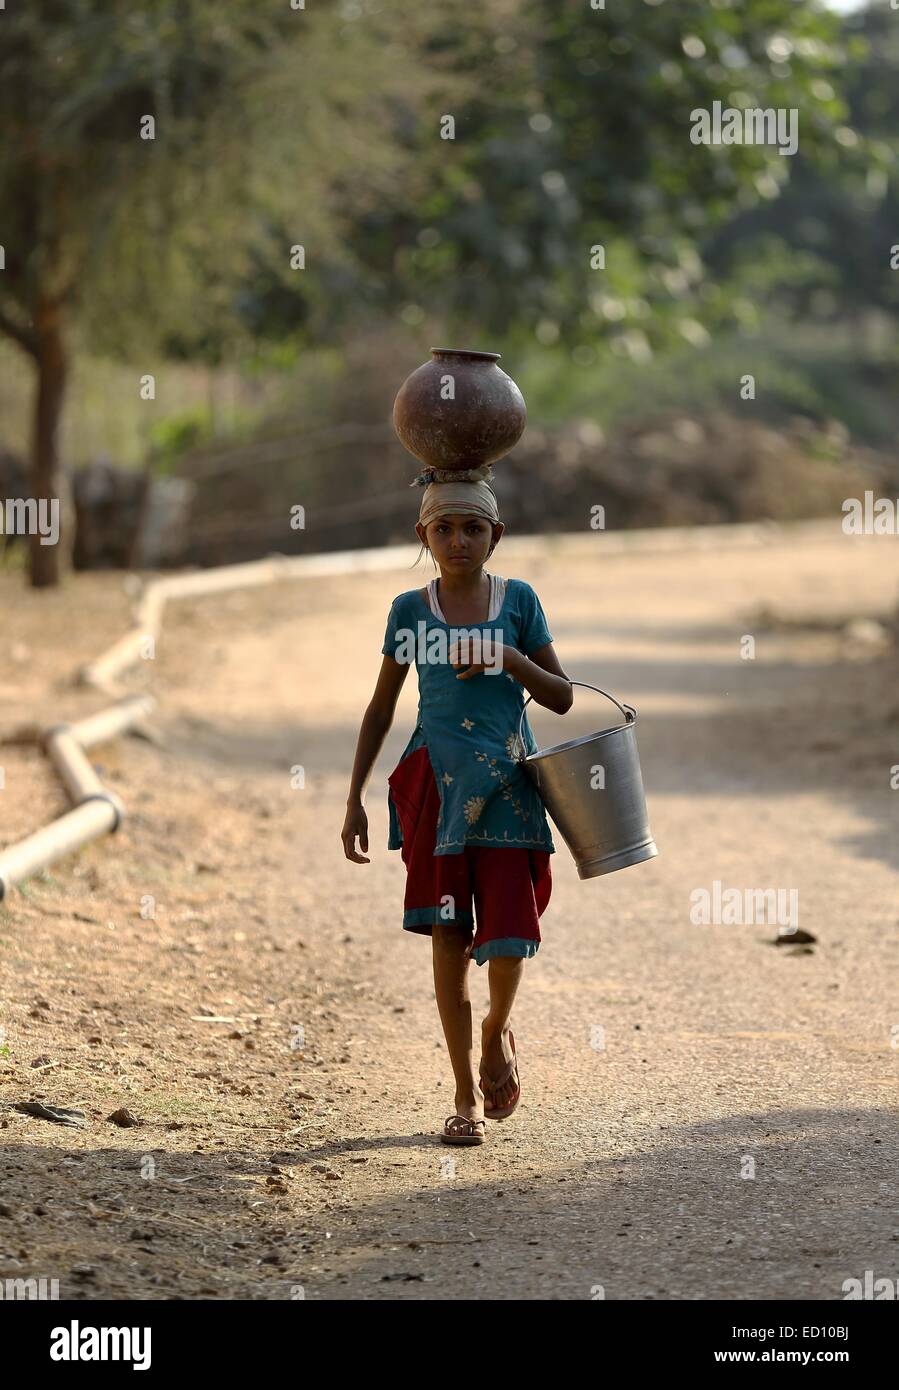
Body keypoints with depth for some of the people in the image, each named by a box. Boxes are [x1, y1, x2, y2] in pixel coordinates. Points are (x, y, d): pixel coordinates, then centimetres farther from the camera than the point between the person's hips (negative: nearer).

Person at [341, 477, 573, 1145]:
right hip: (436, 788, 1)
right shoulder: (410, 609, 4)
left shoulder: (518, 601, 2)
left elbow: (562, 698, 5)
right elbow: (382, 708, 10)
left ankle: (498, 1027, 25)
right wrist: (355, 799, 7)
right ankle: (467, 1095, 11)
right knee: (449, 939, 0)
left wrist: (511, 660, -14)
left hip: (507, 788, -1)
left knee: (508, 936, -9)